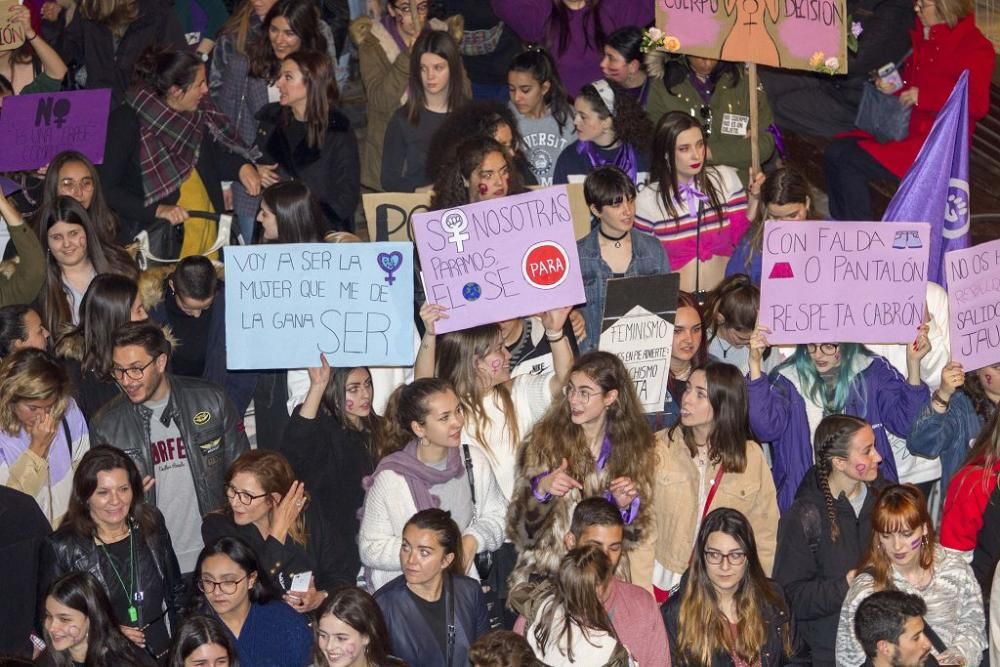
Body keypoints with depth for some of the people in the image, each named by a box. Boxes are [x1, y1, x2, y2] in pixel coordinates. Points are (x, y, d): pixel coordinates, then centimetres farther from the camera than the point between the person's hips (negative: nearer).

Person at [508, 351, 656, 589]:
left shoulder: (635, 446, 8)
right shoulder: (544, 440, 2)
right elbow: (519, 528, 1)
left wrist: (626, 505, -4)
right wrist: (541, 489, -16)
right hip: (545, 576, -2)